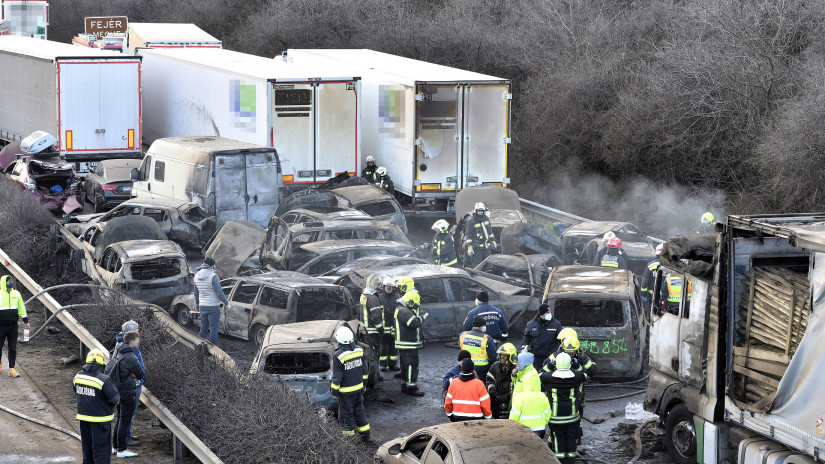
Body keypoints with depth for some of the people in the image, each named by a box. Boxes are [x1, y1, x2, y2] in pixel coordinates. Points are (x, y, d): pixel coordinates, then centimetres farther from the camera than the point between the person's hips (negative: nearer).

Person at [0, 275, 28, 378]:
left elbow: (21, 308, 15)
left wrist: (26, 321, 13)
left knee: (13, 349, 2)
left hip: (13, 326, 3)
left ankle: (11, 370, 5)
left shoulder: (16, 294, 8)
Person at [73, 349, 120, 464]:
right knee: (101, 450, 0)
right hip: (100, 419, -6)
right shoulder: (103, 380, -23)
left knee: (87, 447, 19)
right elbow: (115, 399, -17)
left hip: (83, 417, 6)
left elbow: (77, 396, 10)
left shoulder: (78, 376, -2)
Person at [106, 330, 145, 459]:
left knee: (119, 419, 20)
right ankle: (121, 450, 7)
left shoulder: (117, 353, 5)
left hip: (118, 390, 9)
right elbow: (141, 374, -14)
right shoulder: (131, 358, -23)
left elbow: (107, 370, 14)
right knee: (124, 421, 0)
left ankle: (115, 446, 28)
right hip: (128, 393, -9)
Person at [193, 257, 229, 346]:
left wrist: (197, 303, 31)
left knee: (203, 328, 16)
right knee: (214, 329, 1)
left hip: (202, 306, 7)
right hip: (213, 306, -7)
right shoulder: (213, 276, -19)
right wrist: (226, 303, -6)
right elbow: (219, 292, -19)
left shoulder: (197, 276, 3)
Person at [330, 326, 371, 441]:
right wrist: (363, 382, 21)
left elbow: (337, 377, -16)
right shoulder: (359, 350, -5)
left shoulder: (339, 356, -22)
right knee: (359, 410, 20)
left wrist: (334, 392, -5)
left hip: (346, 391, -6)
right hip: (359, 388, 6)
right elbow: (364, 370, 7)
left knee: (346, 414, 7)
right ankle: (365, 434, 27)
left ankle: (350, 435, 13)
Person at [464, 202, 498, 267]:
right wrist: (469, 248, -17)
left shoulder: (486, 218, 8)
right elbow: (468, 235, -12)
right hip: (477, 248, -6)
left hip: (487, 247, 6)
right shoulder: (471, 221, -10)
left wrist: (493, 241, 21)